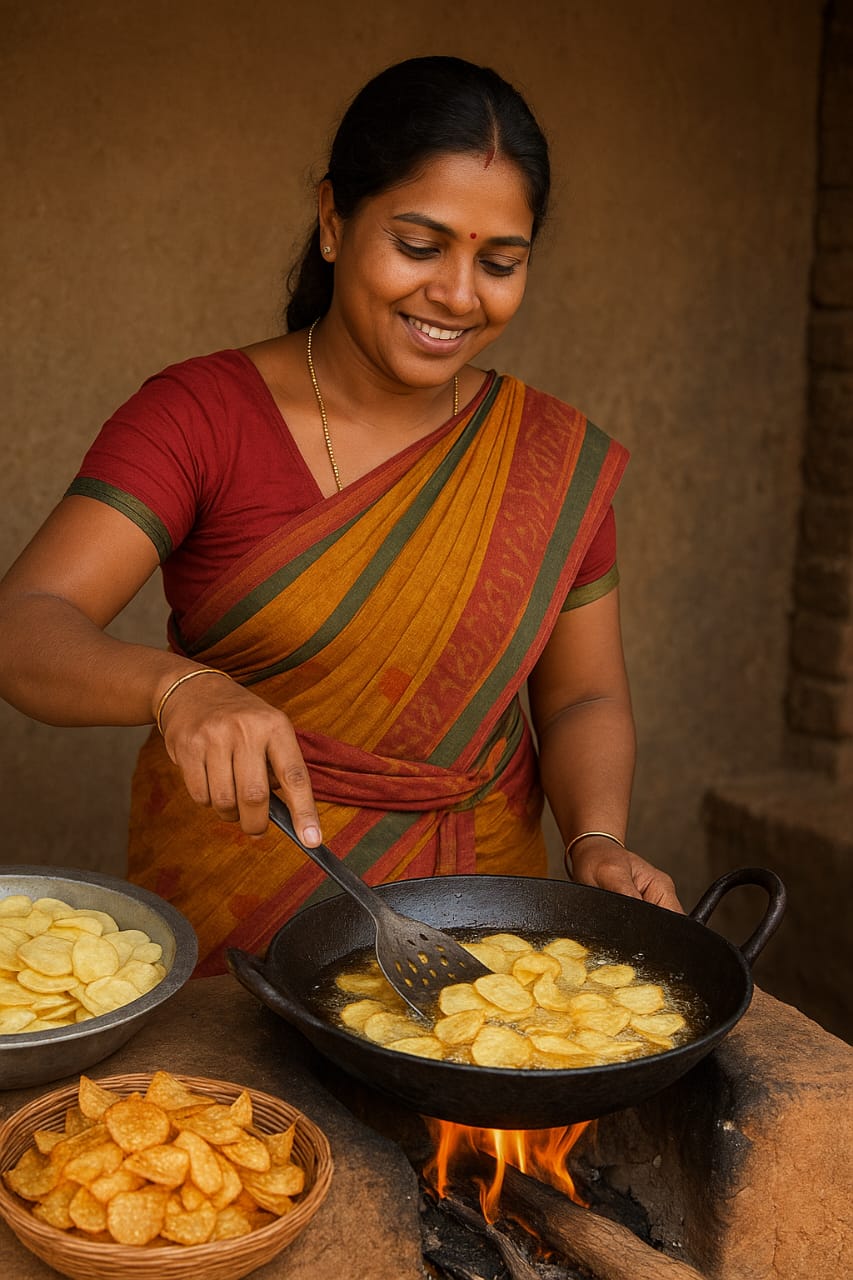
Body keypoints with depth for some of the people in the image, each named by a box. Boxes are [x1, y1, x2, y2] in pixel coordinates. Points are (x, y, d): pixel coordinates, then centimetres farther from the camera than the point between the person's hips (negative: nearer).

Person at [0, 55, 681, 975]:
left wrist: (596, 842, -11)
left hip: (476, 920, 2)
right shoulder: (199, 417, -5)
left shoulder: (555, 456, 4)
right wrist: (177, 686, -35)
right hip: (232, 917, -1)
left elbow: (582, 699, 8)